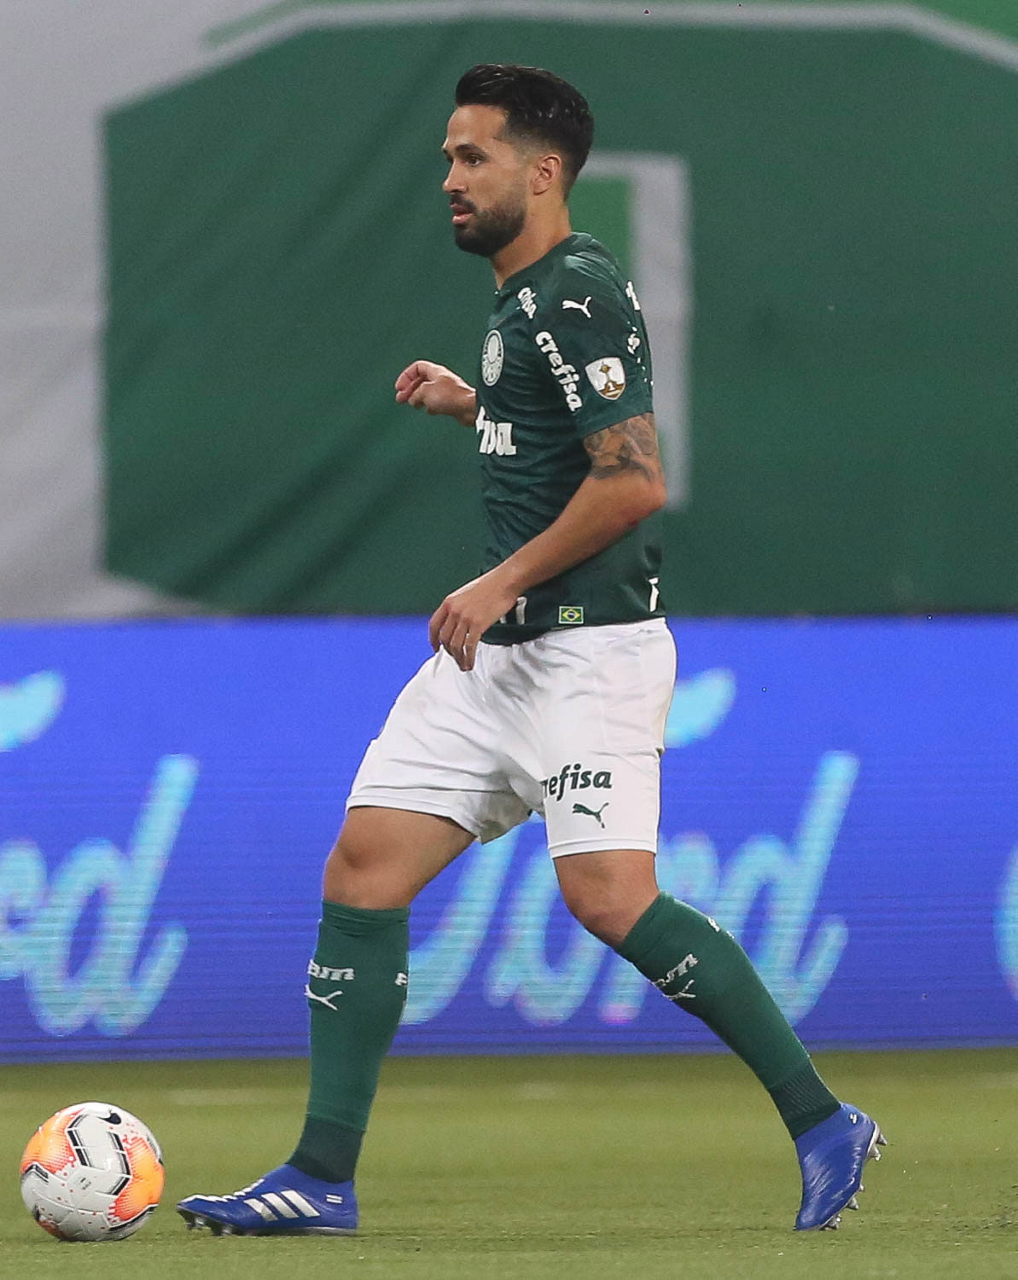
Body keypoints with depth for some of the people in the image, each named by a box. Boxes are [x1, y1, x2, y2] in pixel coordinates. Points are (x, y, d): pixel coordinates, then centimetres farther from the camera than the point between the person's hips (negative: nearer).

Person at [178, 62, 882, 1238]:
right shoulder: (523, 298, 17)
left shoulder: (576, 293, -13)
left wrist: (501, 583, -17)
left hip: (589, 644, -10)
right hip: (500, 650, 10)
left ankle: (822, 1126, -8)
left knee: (608, 896, -19)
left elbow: (634, 480, -21)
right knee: (363, 873, 1)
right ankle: (323, 1176, 2)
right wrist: (471, 404, 20)